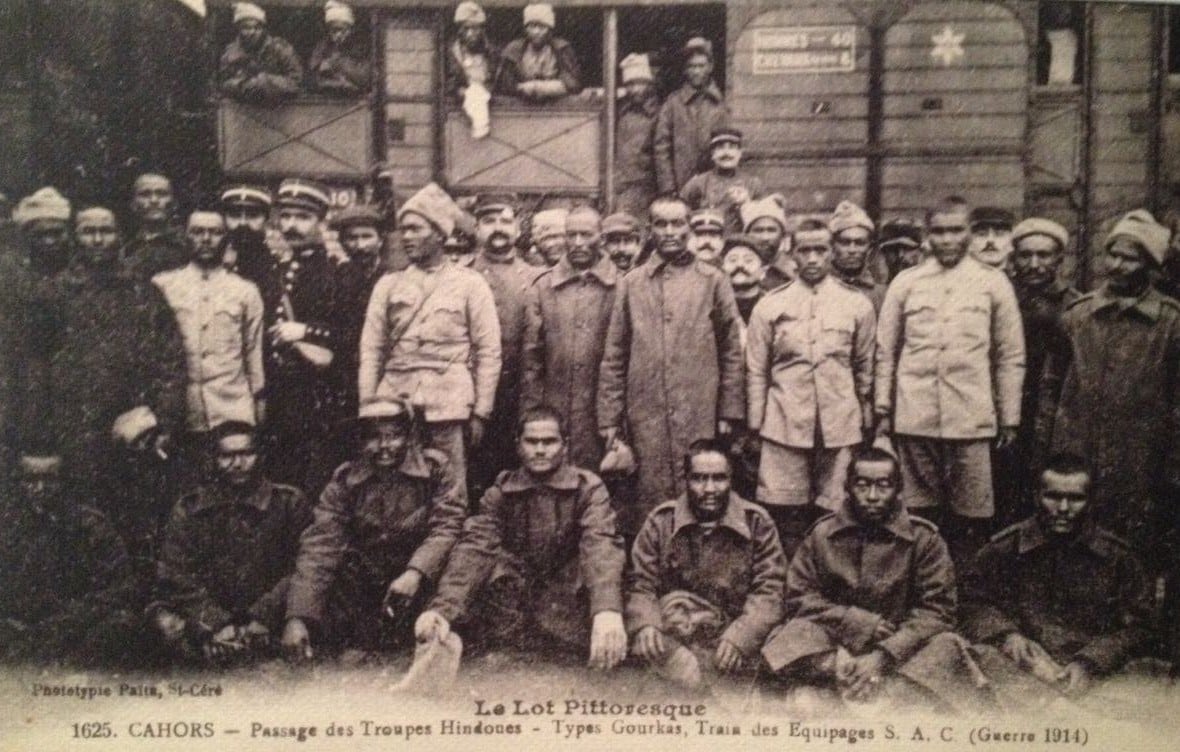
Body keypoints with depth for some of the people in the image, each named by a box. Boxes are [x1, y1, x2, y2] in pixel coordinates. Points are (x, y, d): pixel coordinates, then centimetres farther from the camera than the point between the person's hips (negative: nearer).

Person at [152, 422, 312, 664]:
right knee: (166, 619, -27)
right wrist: (215, 625, -15)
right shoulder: (189, 508, 7)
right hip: (207, 619, 1)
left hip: (271, 617, -1)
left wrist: (263, 619, -17)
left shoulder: (289, 502, 3)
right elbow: (175, 574, -1)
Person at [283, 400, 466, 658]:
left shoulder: (435, 468, -4)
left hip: (419, 573, -2)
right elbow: (320, 546, -11)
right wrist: (297, 617, -23)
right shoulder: (345, 479, -1)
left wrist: (416, 573, -34)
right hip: (361, 577, 3)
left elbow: (446, 527, -15)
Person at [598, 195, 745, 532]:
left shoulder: (713, 281, 6)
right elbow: (614, 358, 8)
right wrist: (610, 417, 4)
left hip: (700, 416, -1)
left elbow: (731, 351, 6)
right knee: (650, 502, 4)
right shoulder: (631, 284, 9)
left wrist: (729, 412, 1)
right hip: (645, 417, 1)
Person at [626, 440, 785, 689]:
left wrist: (739, 637, -14)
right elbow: (639, 585, 8)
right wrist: (645, 624, -13)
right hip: (670, 637, 0)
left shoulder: (756, 523, 7)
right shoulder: (660, 521, 9)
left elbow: (769, 591, 2)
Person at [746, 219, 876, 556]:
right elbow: (756, 372, 6)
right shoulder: (770, 306, 4)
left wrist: (867, 423, 10)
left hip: (841, 427, 1)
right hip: (785, 427, 0)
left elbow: (866, 369, 11)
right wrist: (755, 426, 3)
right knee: (785, 518, 1)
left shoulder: (857, 304, 7)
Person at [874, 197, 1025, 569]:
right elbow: (885, 352, 10)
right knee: (919, 512, 7)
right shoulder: (905, 283, 8)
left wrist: (1010, 418, 4)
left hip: (972, 418, -1)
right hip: (914, 417, 1)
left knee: (970, 512, 2)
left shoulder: (993, 283, 6)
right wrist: (882, 410, 6)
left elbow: (1011, 357, 7)